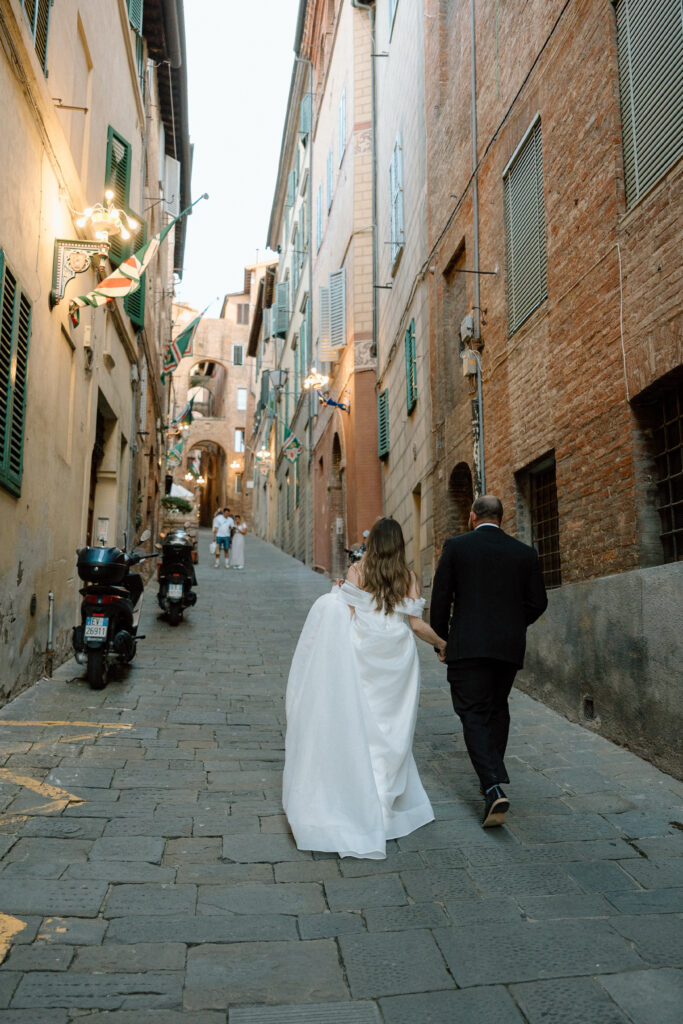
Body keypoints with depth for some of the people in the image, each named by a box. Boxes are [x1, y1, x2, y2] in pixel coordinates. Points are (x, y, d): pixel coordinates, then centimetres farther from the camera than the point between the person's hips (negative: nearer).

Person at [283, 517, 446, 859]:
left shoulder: (357, 572, -4)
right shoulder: (408, 577, 0)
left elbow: (349, 617, -9)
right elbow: (417, 625, -2)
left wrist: (338, 594, 7)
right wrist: (442, 643, 13)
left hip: (366, 658, -1)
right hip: (398, 657, 2)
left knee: (363, 727, 8)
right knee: (393, 729, 13)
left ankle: (366, 802, 12)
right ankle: (394, 802, 22)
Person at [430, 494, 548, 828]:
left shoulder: (456, 547, -2)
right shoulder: (525, 553, 6)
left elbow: (440, 598, -3)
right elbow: (537, 602, 6)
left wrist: (441, 641, 8)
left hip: (468, 645, -4)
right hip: (510, 647, 4)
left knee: (474, 714, -1)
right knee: (497, 709, 20)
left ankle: (494, 788, -16)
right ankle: (494, 778, 29)